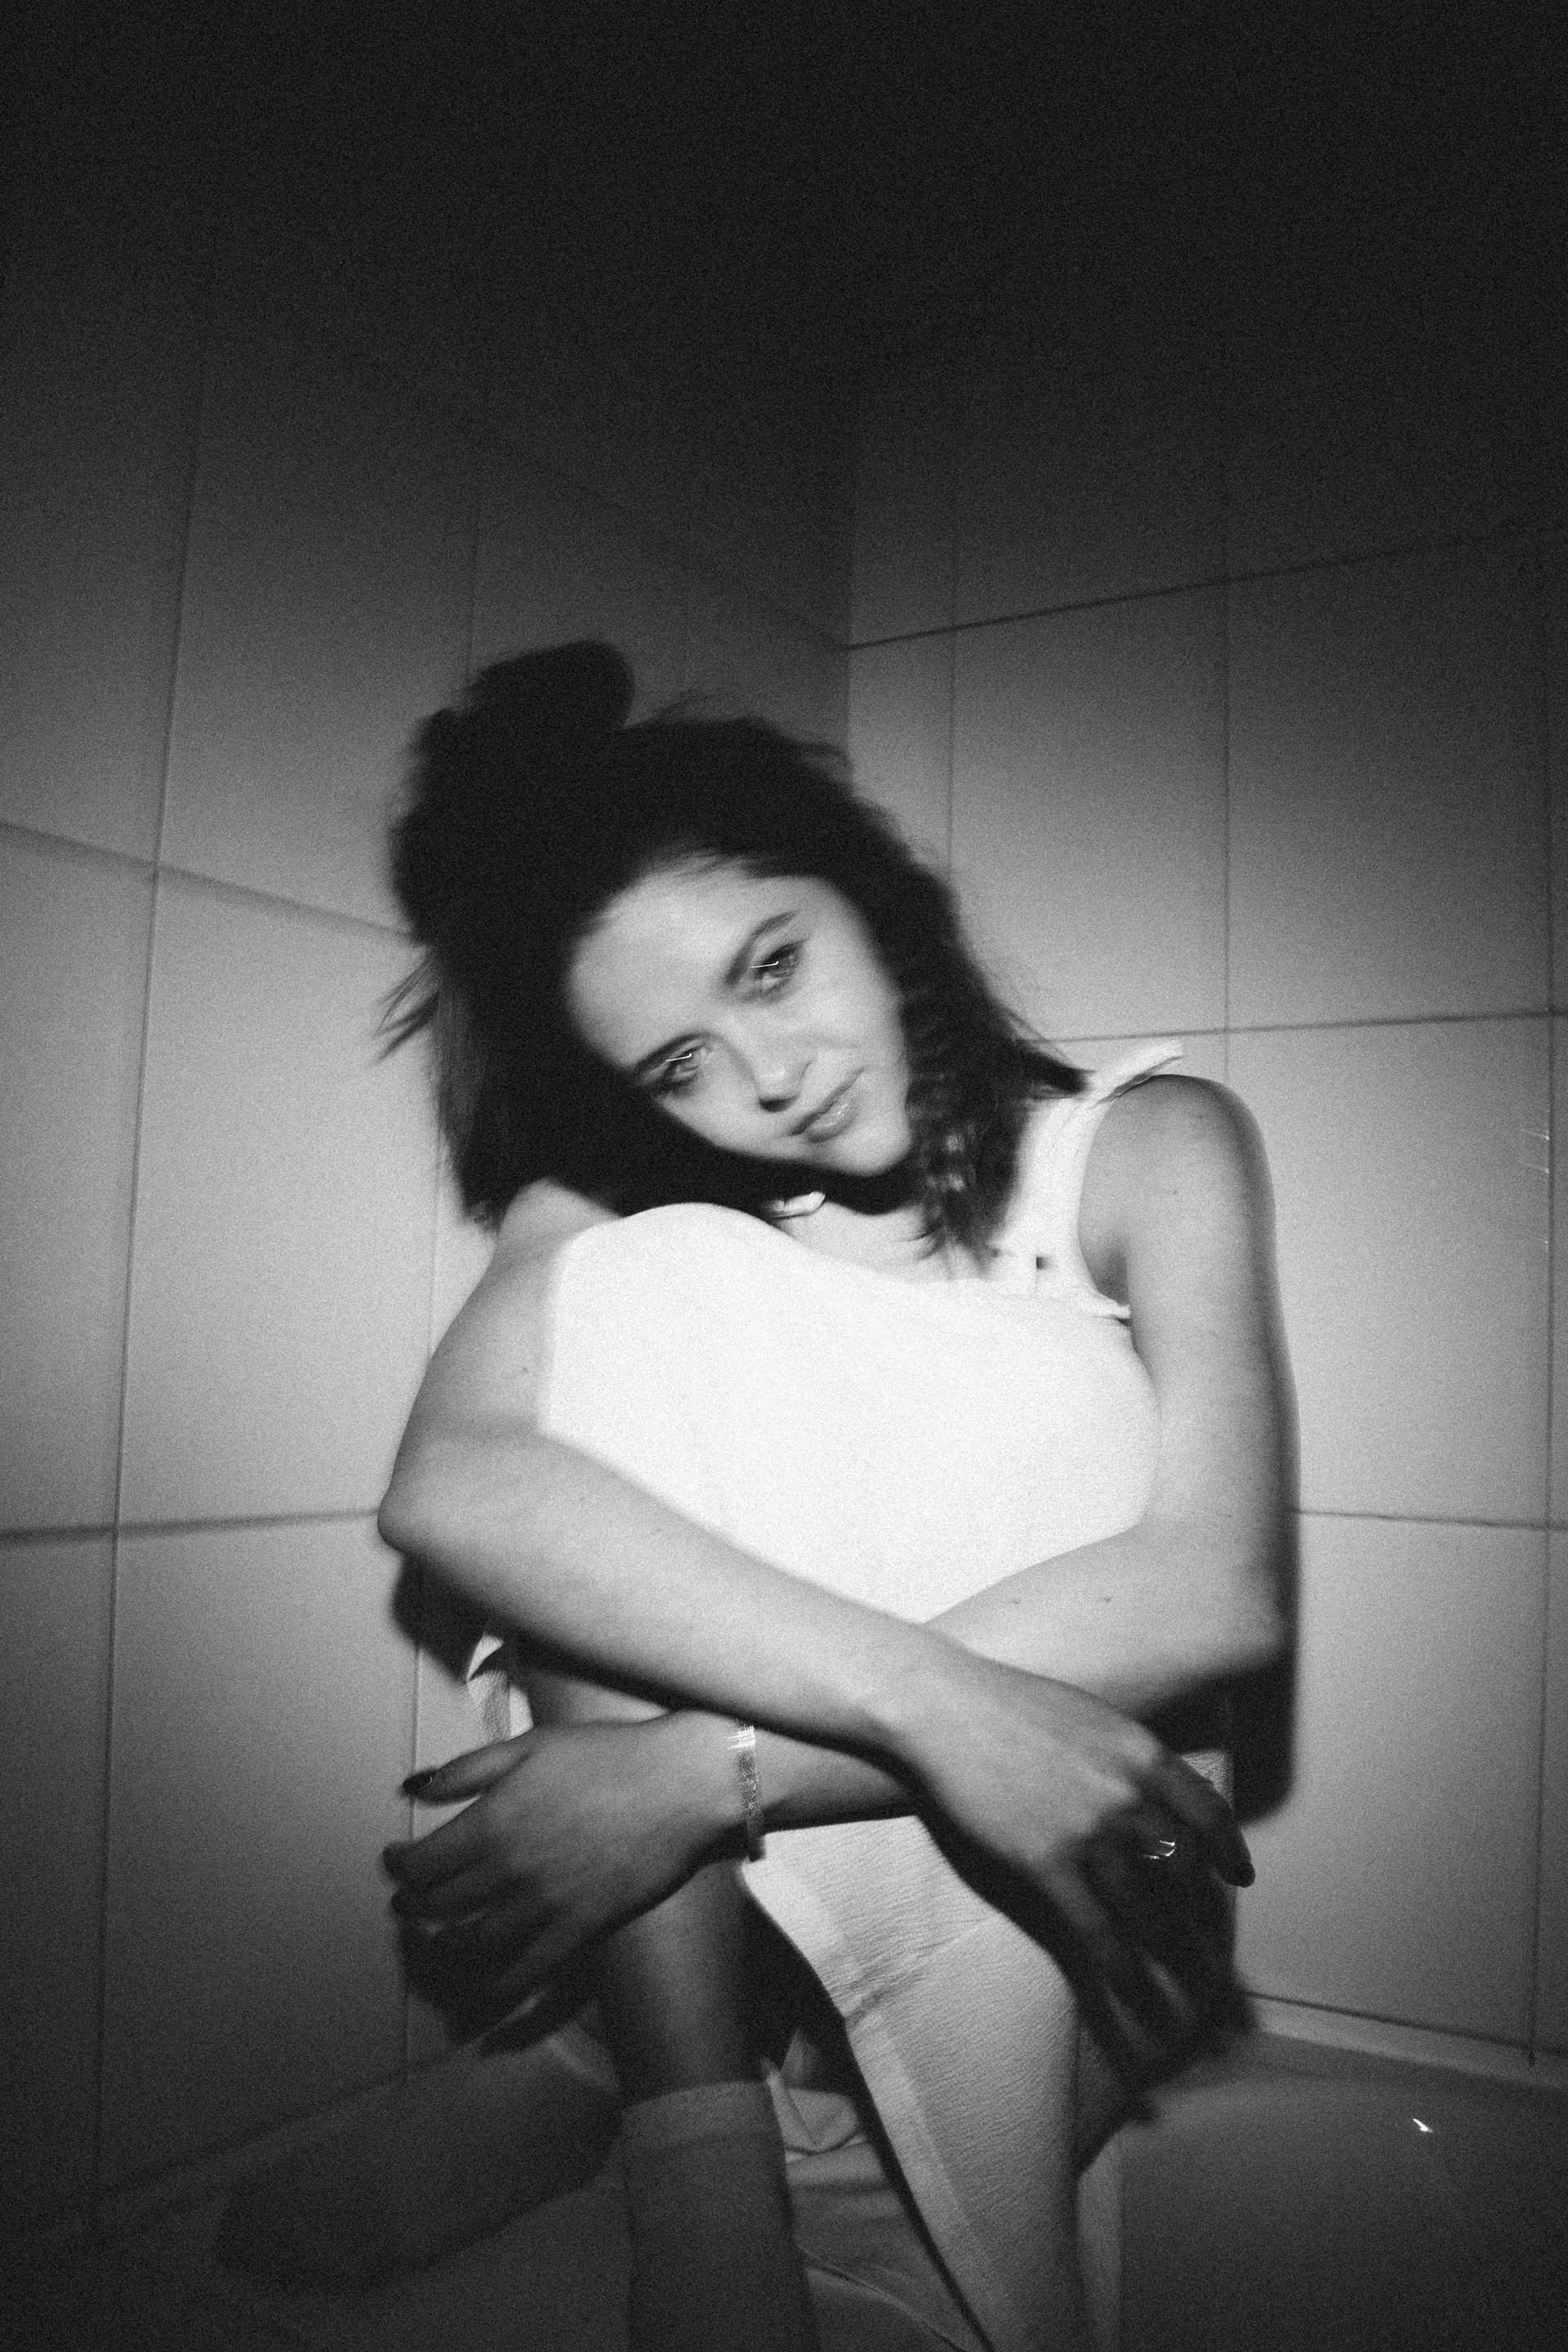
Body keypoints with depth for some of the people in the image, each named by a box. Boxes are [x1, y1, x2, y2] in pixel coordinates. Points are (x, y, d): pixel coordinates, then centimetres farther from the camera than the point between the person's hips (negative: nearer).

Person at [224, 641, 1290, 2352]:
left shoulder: (1146, 1149, -1)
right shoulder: (613, 1228, 2)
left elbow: (1216, 1591, -17)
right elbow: (444, 1488, -21)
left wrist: (704, 1769, -26)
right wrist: (930, 1698, -33)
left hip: (1016, 1924, -2)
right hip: (713, 1909, 3)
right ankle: (698, 2145, -24)